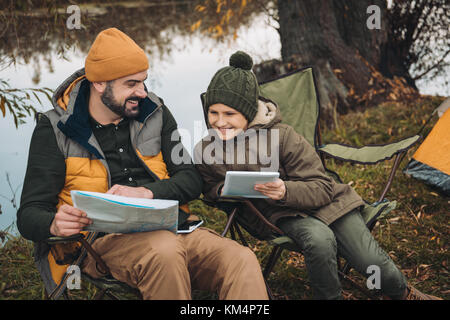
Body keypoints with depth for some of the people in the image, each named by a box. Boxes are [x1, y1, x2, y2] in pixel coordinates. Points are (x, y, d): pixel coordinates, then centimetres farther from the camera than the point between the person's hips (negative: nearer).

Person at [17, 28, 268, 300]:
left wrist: (146, 192, -10)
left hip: (173, 229, 4)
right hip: (108, 240, -3)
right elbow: (29, 214, 2)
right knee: (165, 250, -38)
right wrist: (54, 224, -24)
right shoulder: (55, 130, 5)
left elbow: (192, 179, 12)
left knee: (243, 261, -26)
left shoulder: (154, 113, 15)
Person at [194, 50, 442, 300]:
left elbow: (321, 188, -14)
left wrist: (286, 191, -35)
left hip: (322, 203, -1)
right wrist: (225, 190, -13)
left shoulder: (282, 135, -19)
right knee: (319, 239, -35)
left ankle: (403, 292, 25)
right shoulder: (204, 151, -9)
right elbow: (211, 188, 13)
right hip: (281, 216, 1)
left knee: (371, 263, -12)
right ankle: (329, 297, -5)